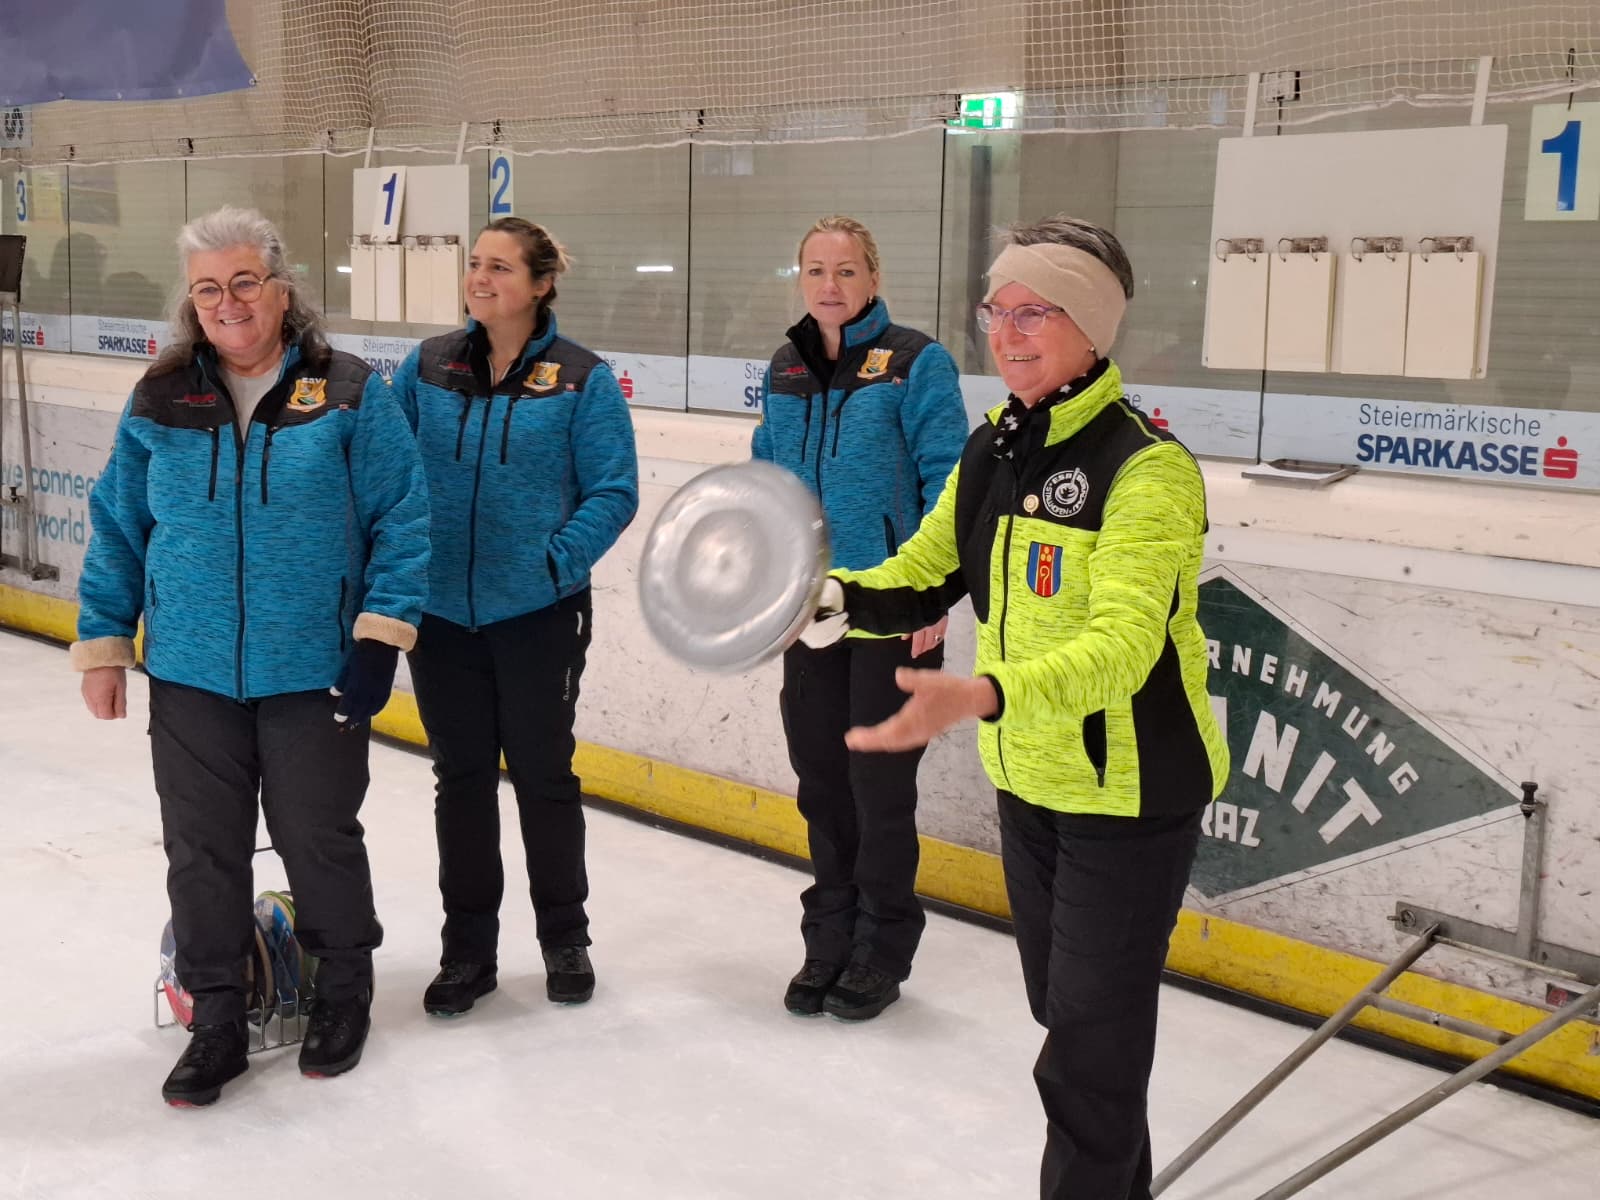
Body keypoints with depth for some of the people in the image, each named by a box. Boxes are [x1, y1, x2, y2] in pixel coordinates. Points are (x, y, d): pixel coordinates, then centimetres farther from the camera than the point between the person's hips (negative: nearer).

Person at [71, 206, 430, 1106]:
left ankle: (344, 998, 35)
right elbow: (118, 529, 8)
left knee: (320, 840, 11)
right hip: (190, 675, 3)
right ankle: (217, 1023, 27)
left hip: (314, 676, -2)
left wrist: (380, 635, -12)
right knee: (202, 853, 10)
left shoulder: (349, 394, -7)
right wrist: (103, 643, 6)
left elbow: (401, 522, -7)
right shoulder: (161, 402, 2)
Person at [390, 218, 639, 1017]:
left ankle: (565, 940, 28)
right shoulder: (426, 368, 3)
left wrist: (555, 563, -16)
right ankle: (467, 949, 25)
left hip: (539, 615, -3)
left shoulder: (583, 379, -6)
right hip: (440, 614, 3)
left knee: (543, 775, 10)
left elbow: (613, 492, -7)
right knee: (460, 779, 11)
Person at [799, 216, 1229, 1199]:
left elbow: (1122, 643, -33)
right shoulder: (992, 451, 4)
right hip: (1029, 780, 8)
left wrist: (981, 697, -49)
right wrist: (832, 599, -15)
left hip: (1130, 788, -8)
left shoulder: (1146, 465, -22)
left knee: (1091, 1043, 1)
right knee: (1067, 1010, 22)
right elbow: (923, 579, 7)